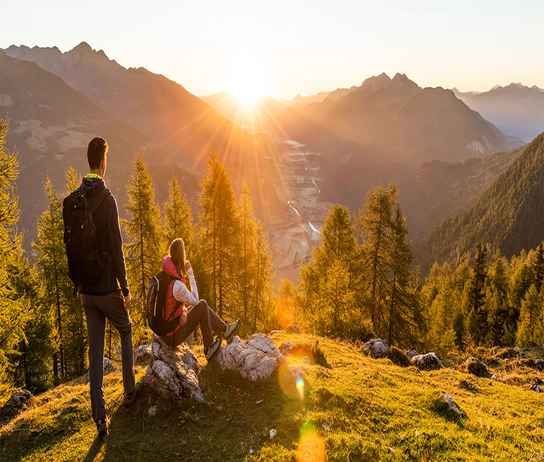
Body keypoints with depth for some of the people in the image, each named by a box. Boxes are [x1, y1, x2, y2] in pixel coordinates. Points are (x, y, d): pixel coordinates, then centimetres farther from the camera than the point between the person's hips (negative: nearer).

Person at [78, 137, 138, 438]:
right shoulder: (107, 200, -16)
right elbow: (116, 248, -16)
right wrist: (126, 288, -9)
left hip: (86, 290, 5)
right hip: (108, 288, -5)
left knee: (95, 351, 8)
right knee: (126, 332, 20)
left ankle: (99, 417, 10)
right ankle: (129, 392, 26)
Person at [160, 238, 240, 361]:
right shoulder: (177, 285, -30)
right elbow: (195, 300, -14)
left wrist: (184, 311, -9)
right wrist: (190, 273, -16)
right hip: (173, 336, -8)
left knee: (201, 306, 14)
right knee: (202, 305, -3)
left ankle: (226, 329, 27)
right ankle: (209, 349, 9)